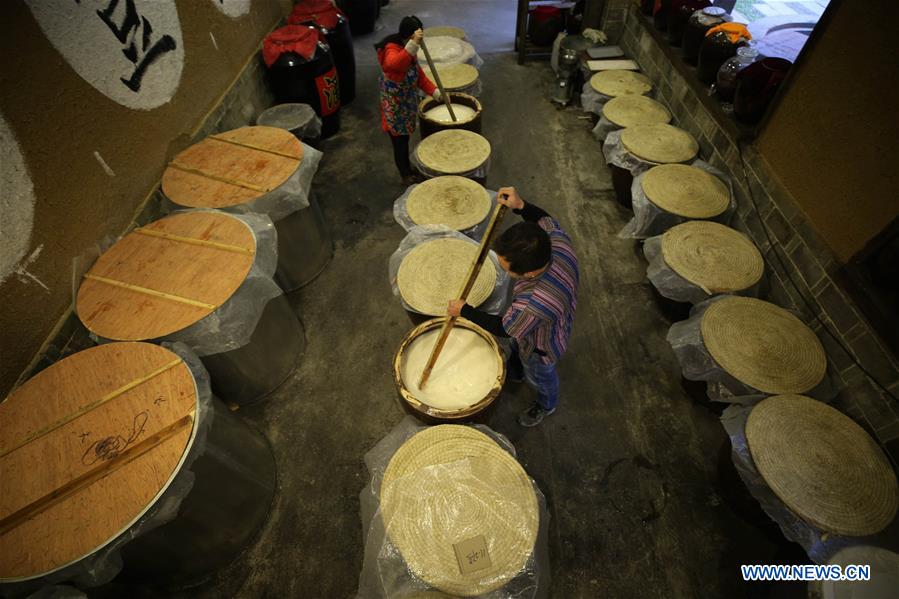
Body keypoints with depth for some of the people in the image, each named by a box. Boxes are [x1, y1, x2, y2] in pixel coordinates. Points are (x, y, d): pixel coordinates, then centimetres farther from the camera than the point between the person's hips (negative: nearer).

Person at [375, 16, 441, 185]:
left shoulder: (409, 49, 4)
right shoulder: (391, 49, -25)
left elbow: (419, 75, 11)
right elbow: (395, 65, -51)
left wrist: (436, 92, 2)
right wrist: (413, 44, -58)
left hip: (407, 103, 9)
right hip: (395, 107, -9)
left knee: (405, 139, 23)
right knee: (399, 142, 5)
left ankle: (408, 171, 40)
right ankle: (406, 177, 20)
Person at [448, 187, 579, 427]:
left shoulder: (535, 305, -51)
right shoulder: (559, 241, -35)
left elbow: (504, 328, -30)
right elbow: (546, 221, -10)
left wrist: (463, 311, -18)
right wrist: (520, 205, -28)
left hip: (541, 348, -6)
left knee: (539, 377, 29)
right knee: (516, 348, 38)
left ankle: (546, 405, 65)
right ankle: (514, 372, 73)